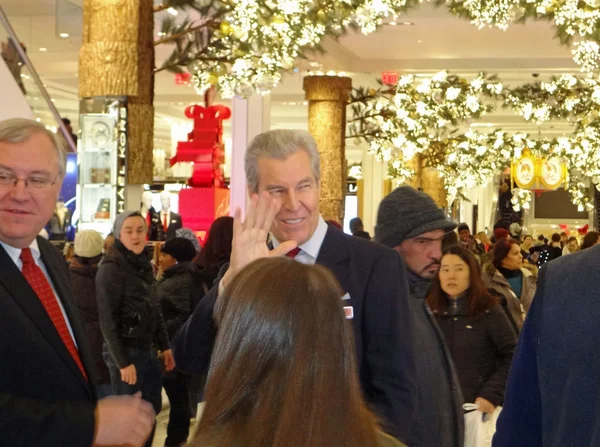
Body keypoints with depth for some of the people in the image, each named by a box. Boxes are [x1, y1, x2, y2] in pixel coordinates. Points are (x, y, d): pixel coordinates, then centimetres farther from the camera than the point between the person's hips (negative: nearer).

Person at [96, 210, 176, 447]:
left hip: (147, 350, 8)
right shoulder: (110, 269, -13)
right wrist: (122, 362, -18)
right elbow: (108, 321, -16)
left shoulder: (143, 264, 11)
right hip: (126, 351, -8)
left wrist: (164, 346, 13)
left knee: (151, 411, 13)